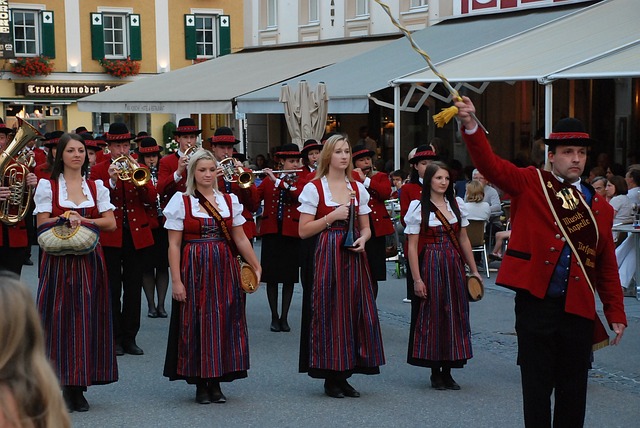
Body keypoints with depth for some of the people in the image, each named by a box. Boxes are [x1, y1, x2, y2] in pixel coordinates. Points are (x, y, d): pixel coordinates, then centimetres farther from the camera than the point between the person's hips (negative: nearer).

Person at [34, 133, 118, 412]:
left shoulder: (96, 187, 9)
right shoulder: (47, 185, 2)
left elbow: (110, 223, 3)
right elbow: (42, 225, -2)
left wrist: (82, 220, -9)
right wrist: (66, 219, -17)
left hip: (89, 261, 2)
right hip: (59, 261, -2)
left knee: (87, 318, 1)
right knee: (61, 318, -4)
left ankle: (79, 387, 9)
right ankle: (62, 388, 4)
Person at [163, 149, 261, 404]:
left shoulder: (229, 200, 9)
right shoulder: (181, 202, -1)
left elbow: (240, 239, 11)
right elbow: (174, 244, -4)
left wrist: (256, 266, 5)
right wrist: (176, 280, -10)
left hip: (224, 270, 3)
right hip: (194, 271, -3)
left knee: (224, 323, 3)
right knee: (196, 324, 0)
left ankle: (216, 382, 14)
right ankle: (200, 384, 11)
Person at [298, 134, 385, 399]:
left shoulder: (358, 188, 11)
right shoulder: (314, 188, -3)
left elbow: (366, 227, 15)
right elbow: (303, 231, -6)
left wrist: (362, 239, -7)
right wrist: (332, 217, -14)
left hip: (353, 256, 5)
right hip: (326, 256, -4)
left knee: (355, 312, 2)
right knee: (330, 313, -4)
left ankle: (344, 375, 14)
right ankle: (331, 377, 7)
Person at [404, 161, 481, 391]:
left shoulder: (457, 204, 8)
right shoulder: (418, 207, -5)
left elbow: (463, 239, 13)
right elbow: (412, 246, -7)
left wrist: (473, 269, 11)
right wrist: (417, 279, -12)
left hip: (454, 266, 4)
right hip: (430, 266, -4)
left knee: (455, 315, 4)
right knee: (432, 316, 0)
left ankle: (448, 371, 12)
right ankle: (435, 372, 10)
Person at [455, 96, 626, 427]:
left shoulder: (599, 208, 9)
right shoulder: (530, 184, 3)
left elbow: (607, 267, 12)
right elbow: (490, 164, -11)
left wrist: (615, 314, 9)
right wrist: (470, 125, -27)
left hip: (579, 310, 3)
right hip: (536, 304, -3)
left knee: (573, 388, 9)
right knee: (537, 387, 4)